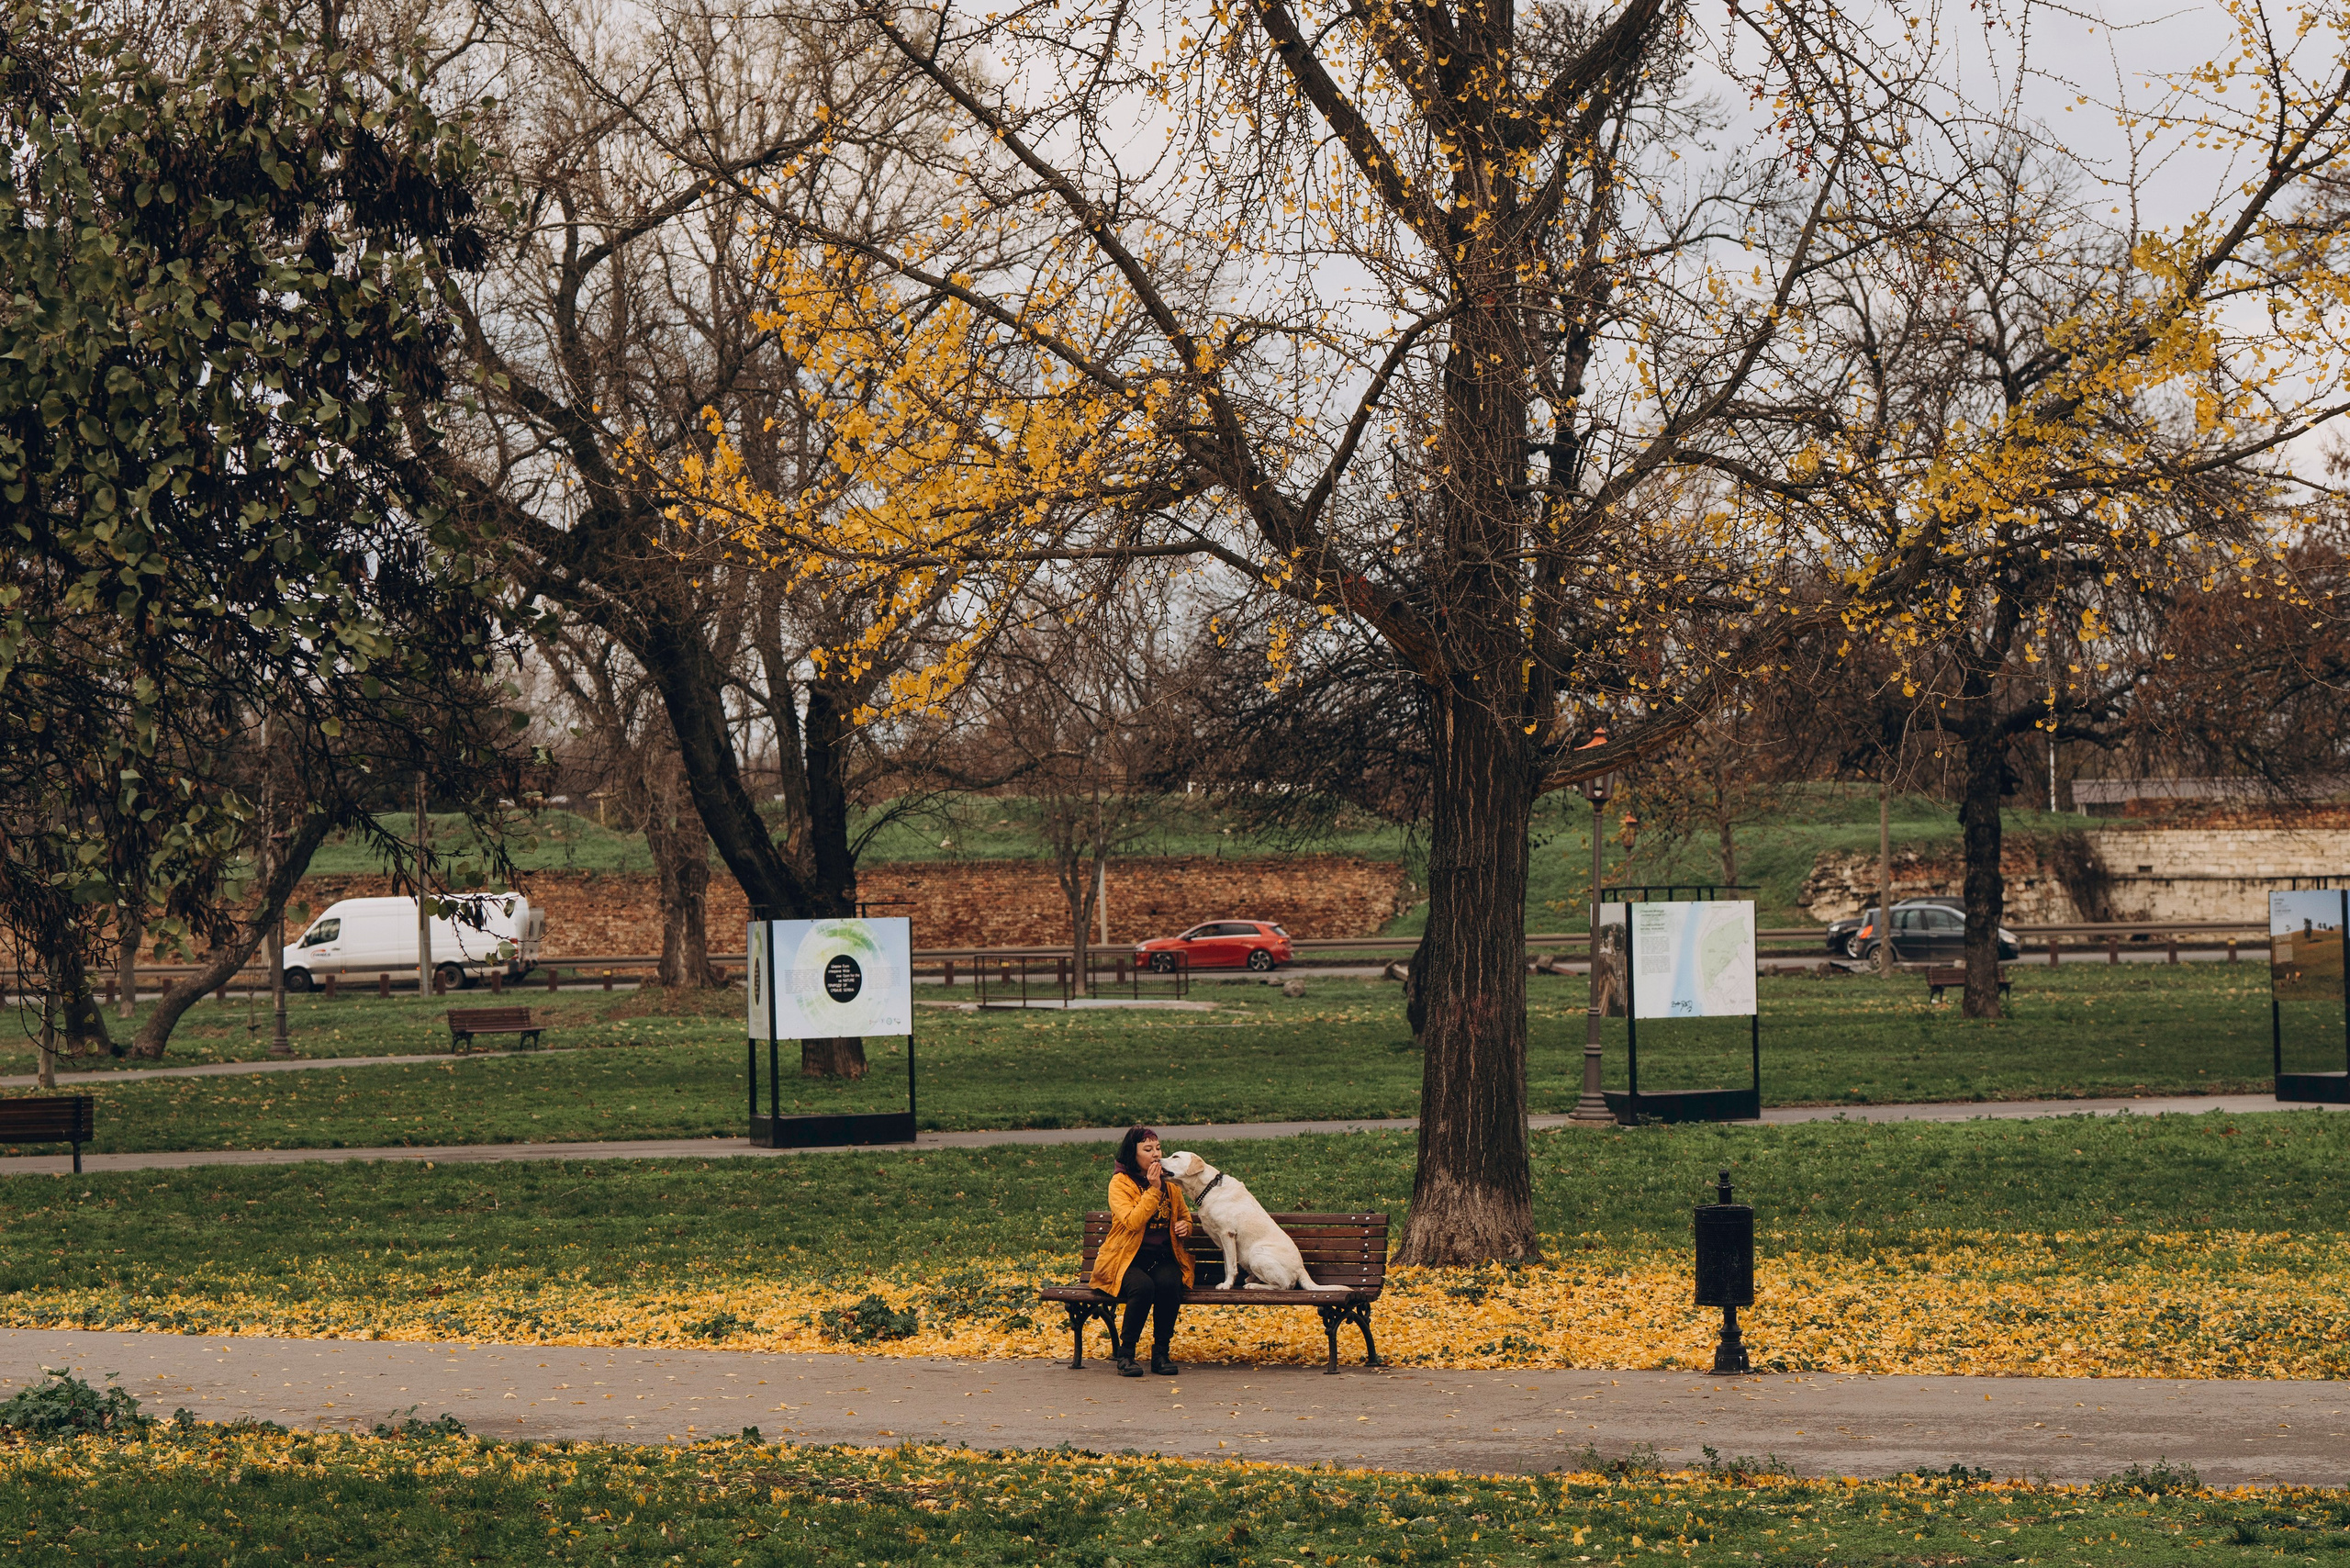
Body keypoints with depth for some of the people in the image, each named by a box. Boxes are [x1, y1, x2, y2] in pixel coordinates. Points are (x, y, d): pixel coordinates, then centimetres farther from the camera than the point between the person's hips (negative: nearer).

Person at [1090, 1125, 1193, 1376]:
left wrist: (1185, 1225, 6)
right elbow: (1132, 1222, -19)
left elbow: (1184, 1215, 30)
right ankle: (1126, 1353, -20)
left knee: (1169, 1283, -32)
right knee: (1143, 1286, -36)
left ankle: (1160, 1353, -17)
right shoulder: (1120, 1183, -4)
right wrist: (1153, 1189, -19)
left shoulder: (1170, 1183, 12)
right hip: (1127, 1258, -4)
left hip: (1163, 1258, 4)